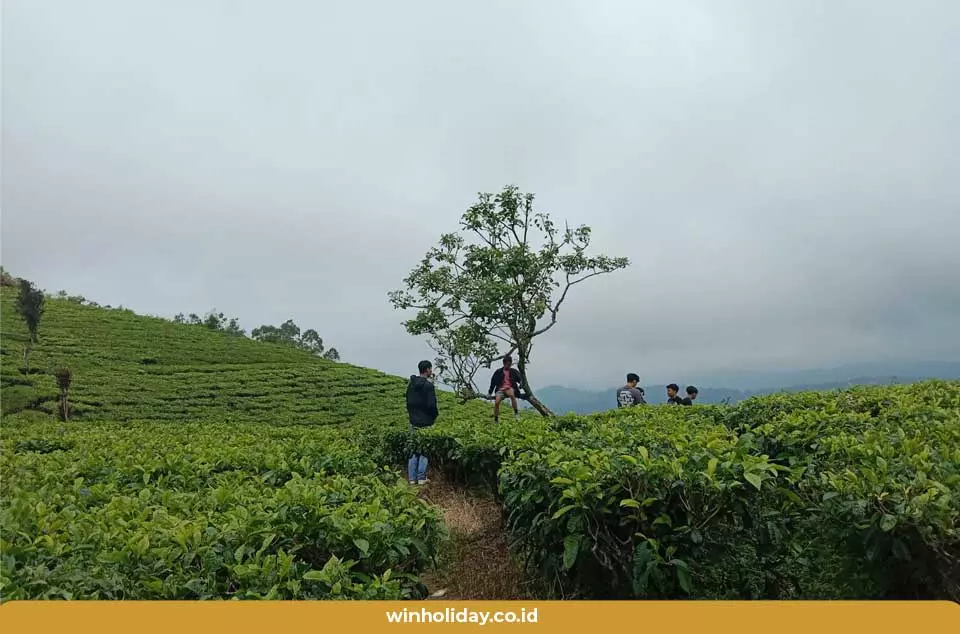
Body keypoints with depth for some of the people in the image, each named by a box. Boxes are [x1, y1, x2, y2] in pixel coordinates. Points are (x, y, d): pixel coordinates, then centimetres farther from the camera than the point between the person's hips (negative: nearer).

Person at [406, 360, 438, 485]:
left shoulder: (411, 384, 5)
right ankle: (421, 478, 8)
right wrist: (434, 416, -2)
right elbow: (431, 404, -19)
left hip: (413, 422, 6)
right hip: (425, 423, -6)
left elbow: (408, 402, 12)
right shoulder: (428, 385, -17)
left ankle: (412, 478, 15)